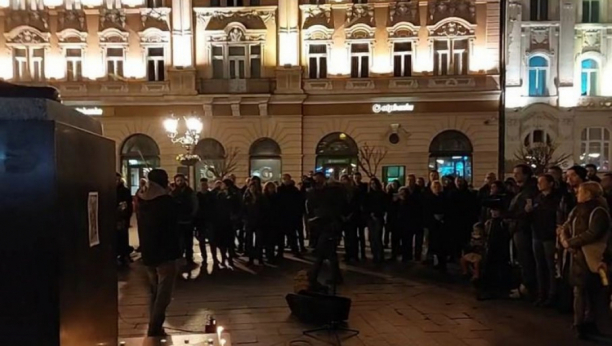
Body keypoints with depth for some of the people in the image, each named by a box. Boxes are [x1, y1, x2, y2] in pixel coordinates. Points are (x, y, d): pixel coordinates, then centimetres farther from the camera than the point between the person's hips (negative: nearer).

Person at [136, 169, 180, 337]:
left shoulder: (141, 200, 7)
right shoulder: (167, 202, -13)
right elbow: (173, 231, -11)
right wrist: (175, 256, -5)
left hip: (148, 254, 7)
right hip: (164, 255, -7)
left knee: (155, 294, 17)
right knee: (162, 297, -4)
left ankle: (154, 329, 21)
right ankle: (154, 331, -7)